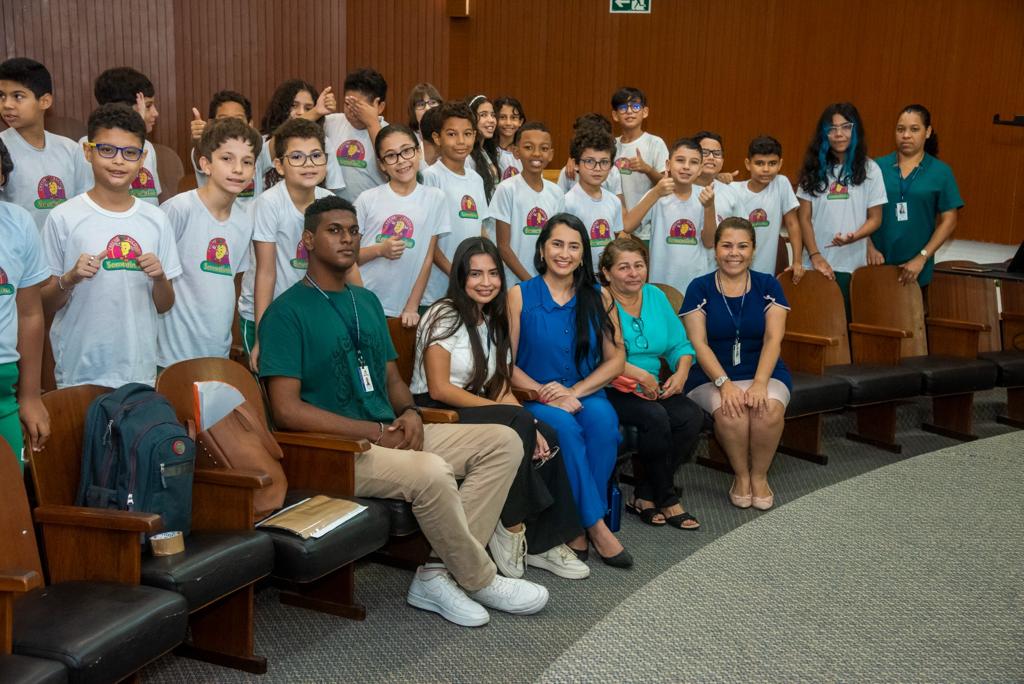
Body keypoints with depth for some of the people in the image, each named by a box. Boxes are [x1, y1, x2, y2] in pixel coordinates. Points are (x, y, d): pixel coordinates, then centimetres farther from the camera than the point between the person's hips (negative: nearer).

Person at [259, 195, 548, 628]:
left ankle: (438, 572, -12)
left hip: (389, 434, 8)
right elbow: (286, 410, -15)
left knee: (503, 442, -5)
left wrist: (409, 413, -3)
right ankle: (479, 580, -8)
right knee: (431, 473, -34)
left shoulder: (366, 301, 18)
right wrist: (375, 432, -16)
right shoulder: (288, 311, -7)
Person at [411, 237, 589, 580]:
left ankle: (542, 543, -9)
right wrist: (519, 419, -19)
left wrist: (530, 428, -11)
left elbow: (502, 388, 9)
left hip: (476, 411, 7)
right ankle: (510, 527, -18)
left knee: (547, 438, -18)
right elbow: (439, 389, -16)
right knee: (517, 423, -30)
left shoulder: (493, 321, 15)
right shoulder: (443, 317, -8)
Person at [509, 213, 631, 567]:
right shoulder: (520, 295, 1)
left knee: (603, 419, -31)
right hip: (534, 400, -2)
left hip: (585, 394, 2)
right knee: (564, 427, -34)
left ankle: (578, 524, -20)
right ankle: (595, 524, -22)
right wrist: (545, 394, -18)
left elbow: (616, 359, 5)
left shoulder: (598, 297, 9)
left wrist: (574, 391, -11)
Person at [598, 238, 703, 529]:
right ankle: (666, 499, -10)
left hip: (651, 388, 6)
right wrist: (640, 376, -22)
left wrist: (681, 373, -6)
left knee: (692, 416, -19)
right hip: (609, 390, -6)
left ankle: (645, 496, -7)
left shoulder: (655, 296, 14)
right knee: (655, 417, -31)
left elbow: (680, 344, 14)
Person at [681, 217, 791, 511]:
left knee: (770, 408, -31)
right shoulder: (700, 288, 1)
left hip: (765, 372, 1)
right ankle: (741, 475, -5)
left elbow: (773, 339, -5)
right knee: (728, 410, -33)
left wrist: (760, 383, -22)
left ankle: (759, 476, -5)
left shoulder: (768, 285, 5)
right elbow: (698, 343, -7)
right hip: (711, 375, -1)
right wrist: (724, 383, -22)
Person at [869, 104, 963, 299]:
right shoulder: (878, 167, 3)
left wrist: (922, 258, -9)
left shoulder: (941, 172, 1)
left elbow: (948, 221, 0)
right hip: (878, 264, 0)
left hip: (916, 269, 0)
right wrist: (870, 247, -9)